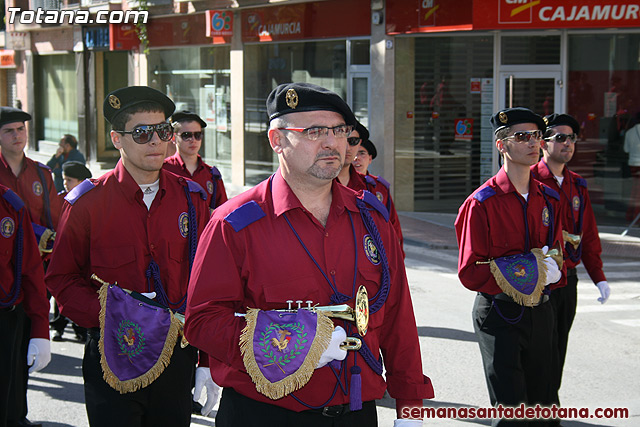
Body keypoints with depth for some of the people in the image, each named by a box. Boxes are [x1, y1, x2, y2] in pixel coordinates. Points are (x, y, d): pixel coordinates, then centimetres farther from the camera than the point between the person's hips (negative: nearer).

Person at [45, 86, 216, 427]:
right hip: (113, 357, -3)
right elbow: (62, 280, -1)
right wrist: (109, 316, -18)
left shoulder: (192, 199, 4)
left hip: (177, 356, 3)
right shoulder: (87, 203, -5)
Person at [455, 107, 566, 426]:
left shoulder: (548, 199, 8)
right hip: (499, 315, -6)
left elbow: (558, 256, 16)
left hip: (539, 312, 6)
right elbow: (470, 273, -12)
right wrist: (521, 274, -21)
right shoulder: (482, 203, -10)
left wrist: (552, 271, -9)